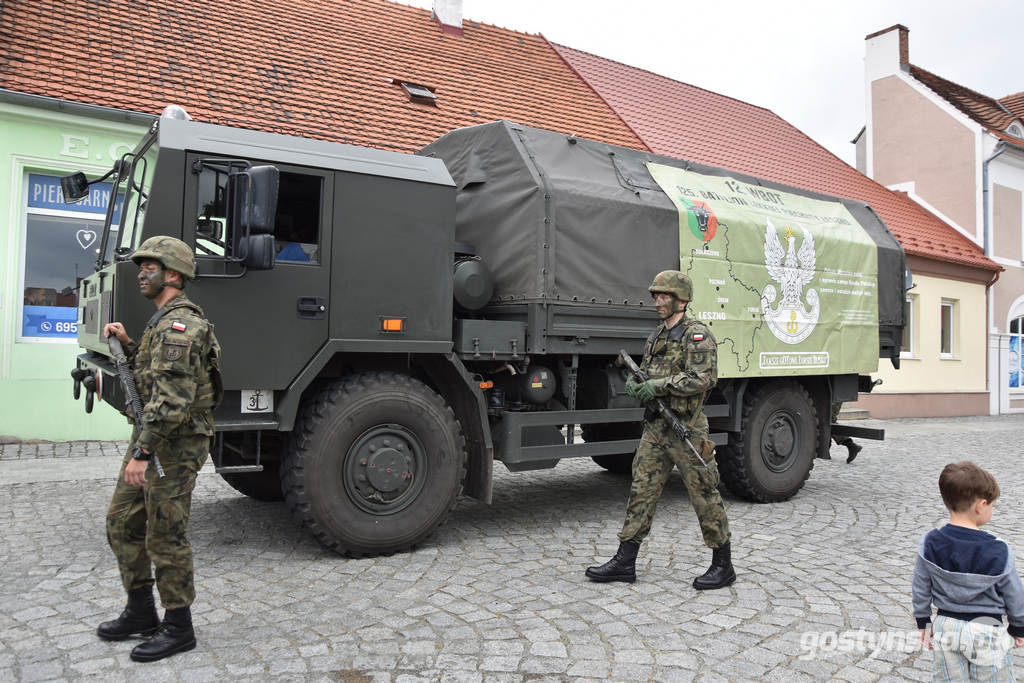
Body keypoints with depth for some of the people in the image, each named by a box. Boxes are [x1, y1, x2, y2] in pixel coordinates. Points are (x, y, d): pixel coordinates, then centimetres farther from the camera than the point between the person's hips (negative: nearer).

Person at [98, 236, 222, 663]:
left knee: (165, 537, -2)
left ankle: (178, 628, 13)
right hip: (151, 437, 11)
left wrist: (142, 452, -27)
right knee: (122, 523, 17)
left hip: (176, 446, -11)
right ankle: (140, 614, 31)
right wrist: (127, 345, 11)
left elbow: (172, 397, -26)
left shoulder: (180, 324, -18)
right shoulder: (163, 322, 17)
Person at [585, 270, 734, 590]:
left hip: (686, 428, -8)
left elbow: (702, 379, -21)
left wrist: (659, 385, -20)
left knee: (704, 495, 2)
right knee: (641, 490, 7)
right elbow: (646, 372, 23)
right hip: (655, 426, 8)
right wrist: (634, 383, 1)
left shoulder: (696, 334, -10)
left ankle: (723, 565, 17)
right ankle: (625, 561, 13)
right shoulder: (657, 336, 16)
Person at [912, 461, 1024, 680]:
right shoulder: (998, 551, -18)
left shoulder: (929, 544, -11)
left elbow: (921, 590, -1)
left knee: (950, 679, 14)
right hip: (986, 630, -2)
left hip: (946, 629, 2)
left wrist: (923, 622, 13)